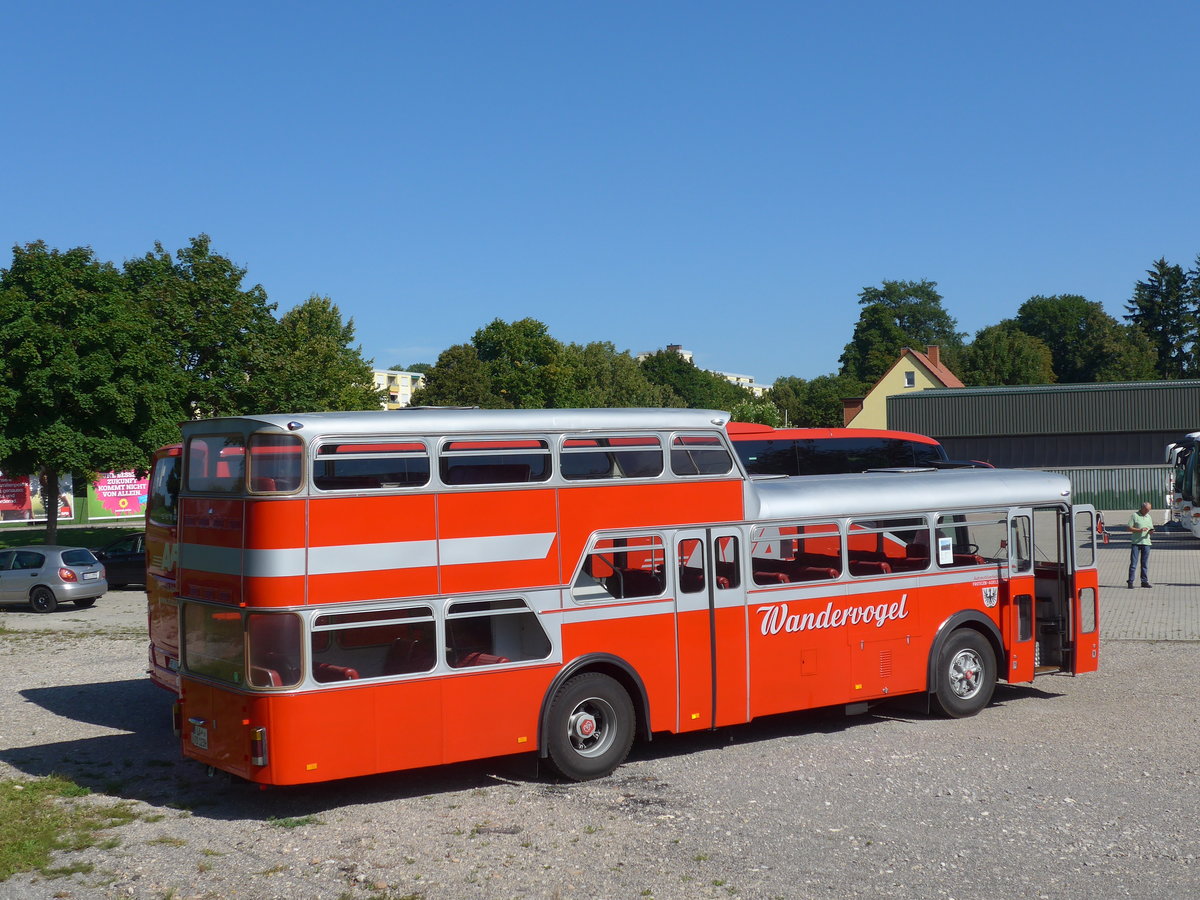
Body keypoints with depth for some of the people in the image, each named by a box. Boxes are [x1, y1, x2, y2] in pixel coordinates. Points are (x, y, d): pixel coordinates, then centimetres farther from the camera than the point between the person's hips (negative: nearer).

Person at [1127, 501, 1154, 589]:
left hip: (1146, 542, 5)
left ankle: (1144, 581, 11)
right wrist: (1140, 530, -18)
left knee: (1145, 563, 6)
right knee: (1133, 563, -5)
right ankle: (1130, 581, -2)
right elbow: (1129, 528, -5)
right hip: (1135, 542, -5)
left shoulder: (1149, 517, 16)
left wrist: (1151, 531, -5)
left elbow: (1151, 529, 19)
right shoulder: (1134, 516, -1)